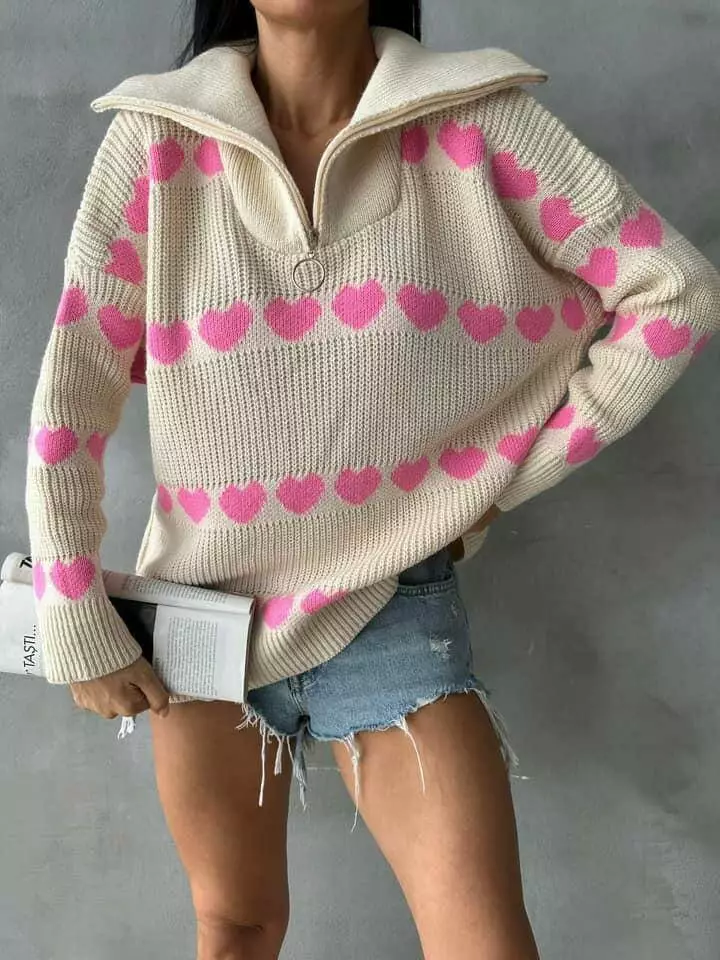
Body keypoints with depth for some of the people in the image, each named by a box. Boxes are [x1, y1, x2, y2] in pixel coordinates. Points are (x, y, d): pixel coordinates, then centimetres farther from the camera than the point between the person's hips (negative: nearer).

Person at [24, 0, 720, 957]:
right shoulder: (157, 139, -7)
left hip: (391, 605, -1)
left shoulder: (476, 119, -10)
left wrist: (507, 474, -6)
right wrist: (77, 628, -5)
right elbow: (72, 386, -5)